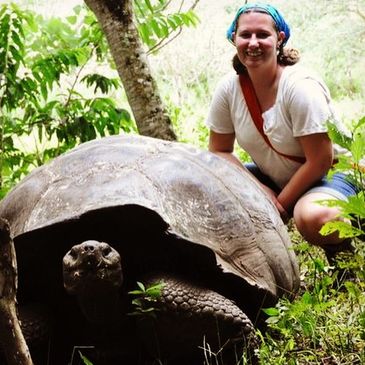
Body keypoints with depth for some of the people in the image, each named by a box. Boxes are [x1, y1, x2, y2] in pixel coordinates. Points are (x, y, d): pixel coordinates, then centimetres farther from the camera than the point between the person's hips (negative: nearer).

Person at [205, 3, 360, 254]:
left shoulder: (301, 87, -24)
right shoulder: (228, 89, -9)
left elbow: (319, 162, -22)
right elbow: (220, 150, 1)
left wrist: (281, 204, -18)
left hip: (328, 175, -6)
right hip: (272, 179, 6)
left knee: (313, 217, -39)